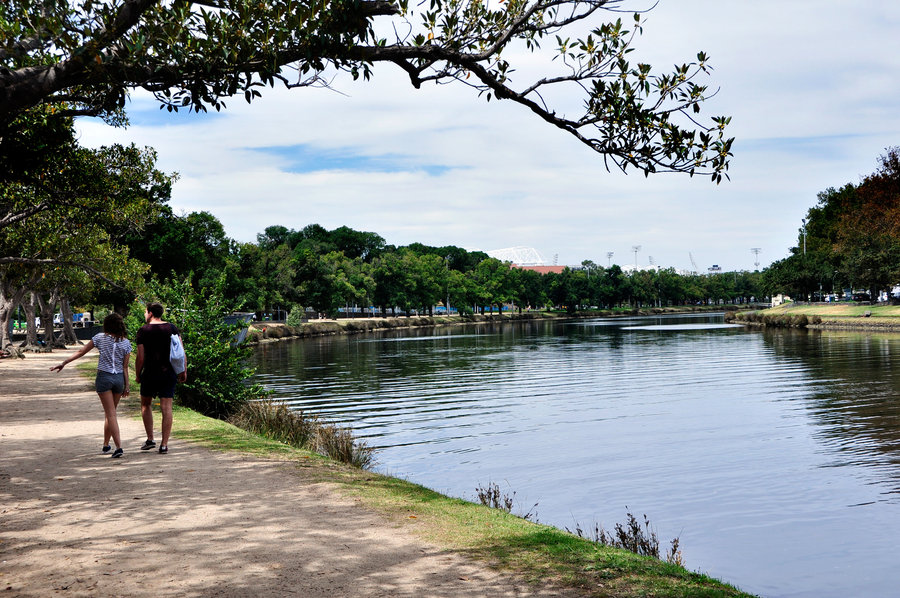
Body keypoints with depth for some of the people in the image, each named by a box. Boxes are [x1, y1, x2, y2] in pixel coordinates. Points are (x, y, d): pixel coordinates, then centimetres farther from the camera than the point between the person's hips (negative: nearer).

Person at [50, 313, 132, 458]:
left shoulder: (100, 337, -3)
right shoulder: (126, 343, 2)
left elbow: (81, 352, 2)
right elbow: (125, 367, 1)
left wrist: (63, 363, 11)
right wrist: (127, 386, 6)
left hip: (104, 377, -3)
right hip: (119, 378, 3)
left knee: (111, 414, -4)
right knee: (110, 412, 18)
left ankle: (119, 446, -14)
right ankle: (105, 445, 27)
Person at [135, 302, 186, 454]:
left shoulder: (143, 331, -5)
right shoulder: (172, 328, 4)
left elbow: (140, 357, -8)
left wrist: (137, 374, 4)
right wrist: (183, 371, 6)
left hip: (150, 373, -2)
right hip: (169, 373, 2)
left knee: (146, 404, 18)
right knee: (166, 407, 1)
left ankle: (150, 439, 13)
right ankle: (164, 444, -2)